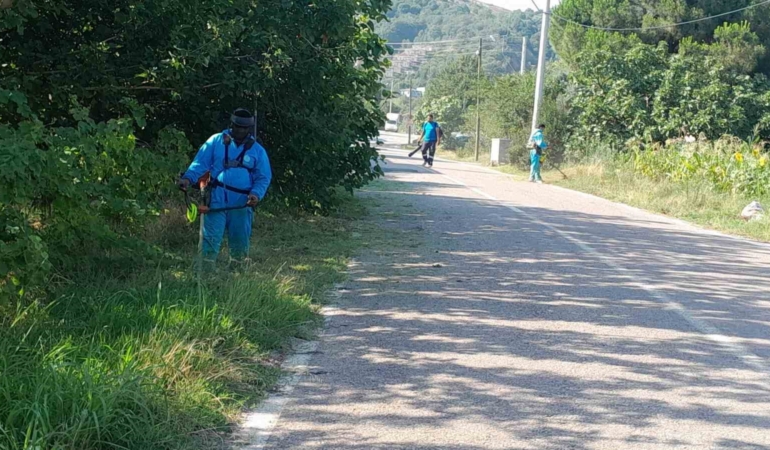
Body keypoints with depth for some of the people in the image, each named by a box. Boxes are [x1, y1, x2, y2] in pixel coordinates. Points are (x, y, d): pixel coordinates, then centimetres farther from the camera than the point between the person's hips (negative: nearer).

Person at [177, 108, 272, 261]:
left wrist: (256, 194, -13)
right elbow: (200, 163, 1)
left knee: (240, 243, 10)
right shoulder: (216, 141, 3)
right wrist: (188, 178, -16)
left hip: (242, 205, 2)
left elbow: (264, 178, 6)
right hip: (216, 202, -1)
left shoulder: (257, 151, 6)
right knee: (211, 240, -7)